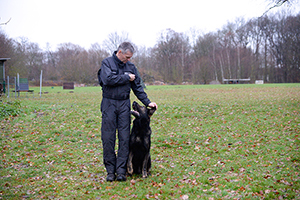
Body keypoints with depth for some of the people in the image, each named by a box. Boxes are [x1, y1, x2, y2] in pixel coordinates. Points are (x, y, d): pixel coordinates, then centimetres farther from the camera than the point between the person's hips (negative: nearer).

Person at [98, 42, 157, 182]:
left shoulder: (130, 66, 10)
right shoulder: (107, 63, -3)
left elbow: (137, 87, 11)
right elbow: (108, 79, -20)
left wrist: (147, 102, 1)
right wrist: (126, 78, -12)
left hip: (124, 104, 3)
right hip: (109, 103, -3)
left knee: (124, 138, -1)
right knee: (108, 138, -1)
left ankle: (121, 170, 3)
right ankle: (110, 170, 7)